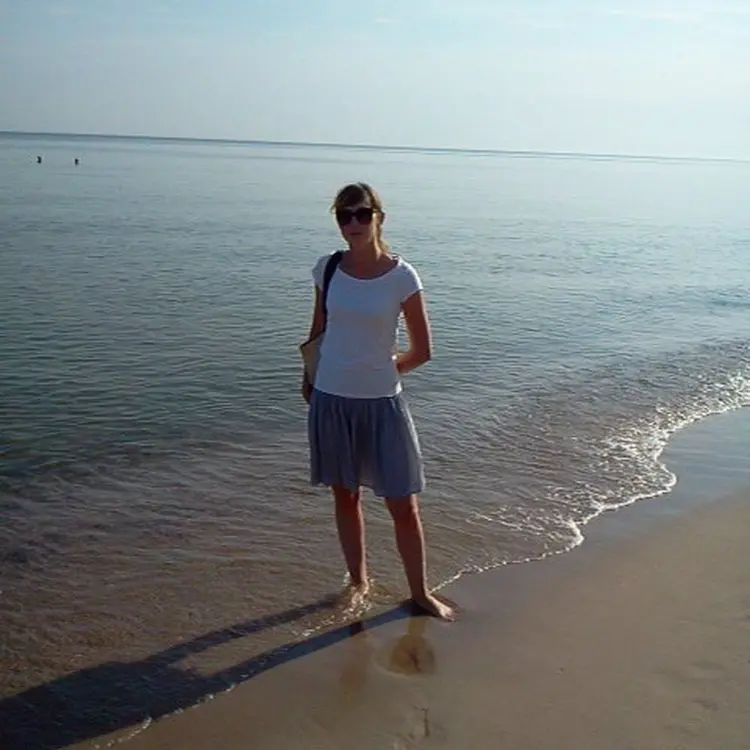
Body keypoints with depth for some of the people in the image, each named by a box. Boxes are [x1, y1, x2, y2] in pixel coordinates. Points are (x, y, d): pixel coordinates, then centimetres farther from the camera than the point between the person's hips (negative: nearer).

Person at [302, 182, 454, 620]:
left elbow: (423, 352, -3)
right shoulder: (327, 269, -1)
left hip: (382, 403, -2)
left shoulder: (402, 277, -10)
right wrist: (309, 379, 15)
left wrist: (381, 371, 6)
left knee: (404, 506, 4)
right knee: (346, 496, 14)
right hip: (331, 400, 3)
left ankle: (421, 592, 22)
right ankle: (358, 583, 32)